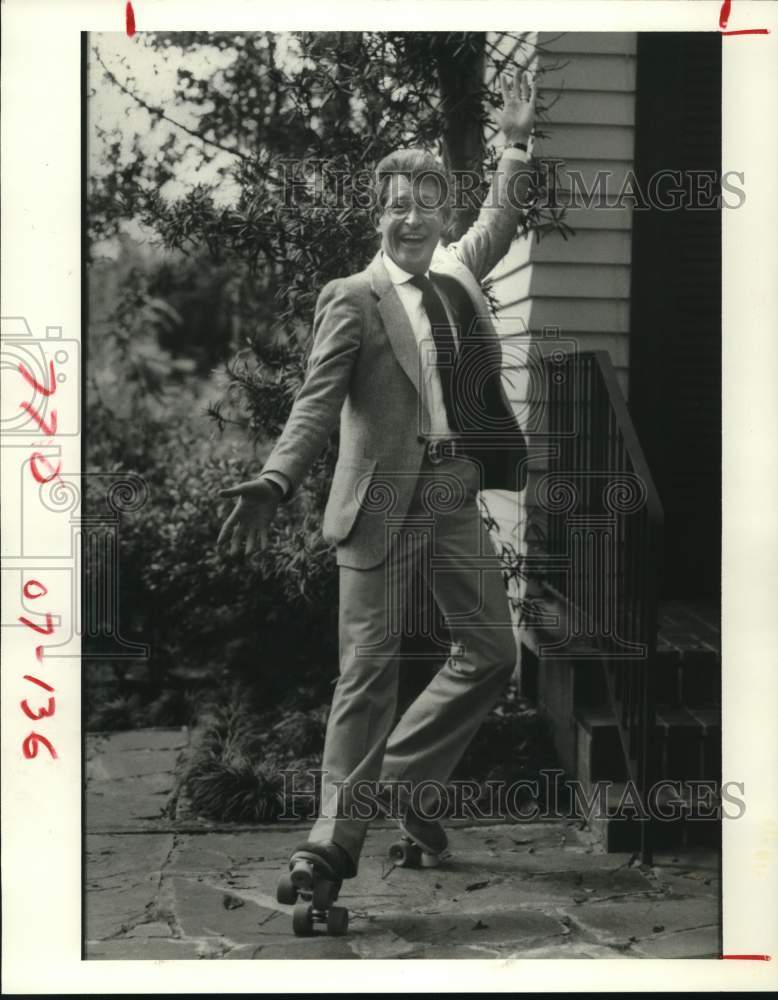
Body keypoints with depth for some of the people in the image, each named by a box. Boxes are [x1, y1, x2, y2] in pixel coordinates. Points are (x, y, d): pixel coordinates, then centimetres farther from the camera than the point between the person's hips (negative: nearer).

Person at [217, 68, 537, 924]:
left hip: (454, 491, 6)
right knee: (368, 668, -4)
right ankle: (336, 835, 5)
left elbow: (498, 226, 32)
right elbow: (317, 403, -13)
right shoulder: (351, 299, -5)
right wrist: (274, 483, -27)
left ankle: (405, 776, 28)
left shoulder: (457, 276, 12)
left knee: (492, 650, 10)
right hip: (384, 496, -6)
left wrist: (516, 143, 25)